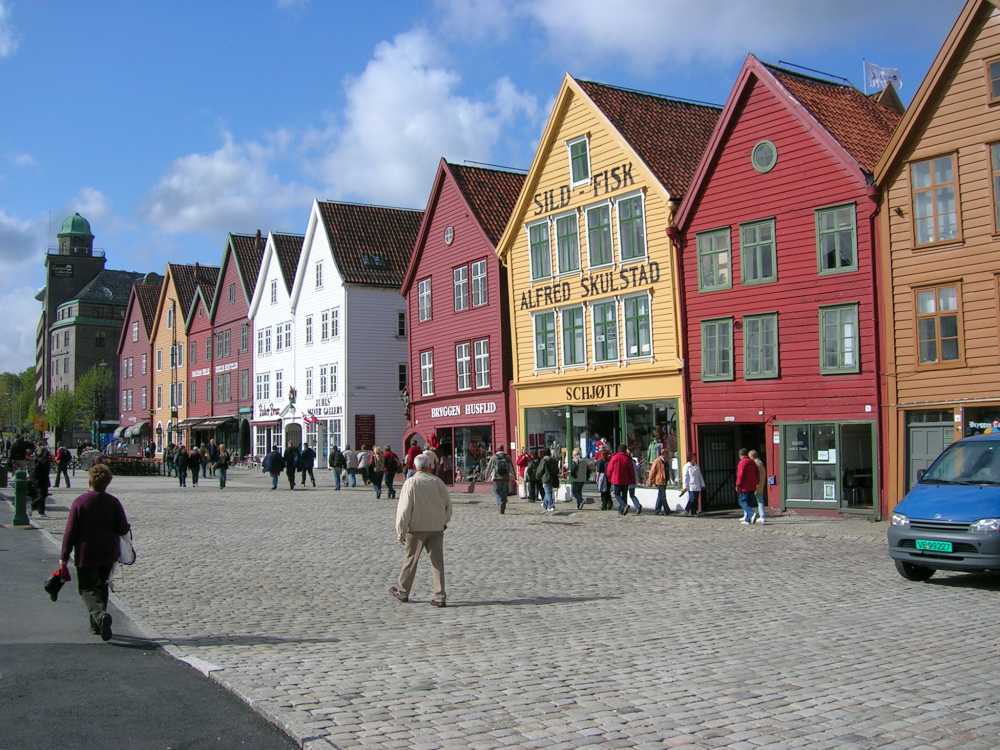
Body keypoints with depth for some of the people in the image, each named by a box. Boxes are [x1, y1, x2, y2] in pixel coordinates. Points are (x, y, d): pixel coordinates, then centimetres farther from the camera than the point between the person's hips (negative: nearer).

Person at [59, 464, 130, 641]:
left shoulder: (80, 502, -12)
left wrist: (64, 557, -5)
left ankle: (100, 615, -23)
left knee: (87, 589, 4)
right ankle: (97, 625, 23)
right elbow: (123, 529, -4)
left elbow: (70, 532, -10)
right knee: (101, 587, 19)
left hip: (86, 555, -3)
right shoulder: (113, 502, -5)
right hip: (108, 555, 3)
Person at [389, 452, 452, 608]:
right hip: (436, 529, 2)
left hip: (416, 528, -2)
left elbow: (404, 509, -12)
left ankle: (402, 592, 25)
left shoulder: (411, 483, -10)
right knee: (438, 562, 4)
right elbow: (448, 505, 8)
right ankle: (439, 597, 3)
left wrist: (400, 532, -6)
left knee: (410, 560, 12)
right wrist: (444, 522, 24)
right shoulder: (438, 482, 0)